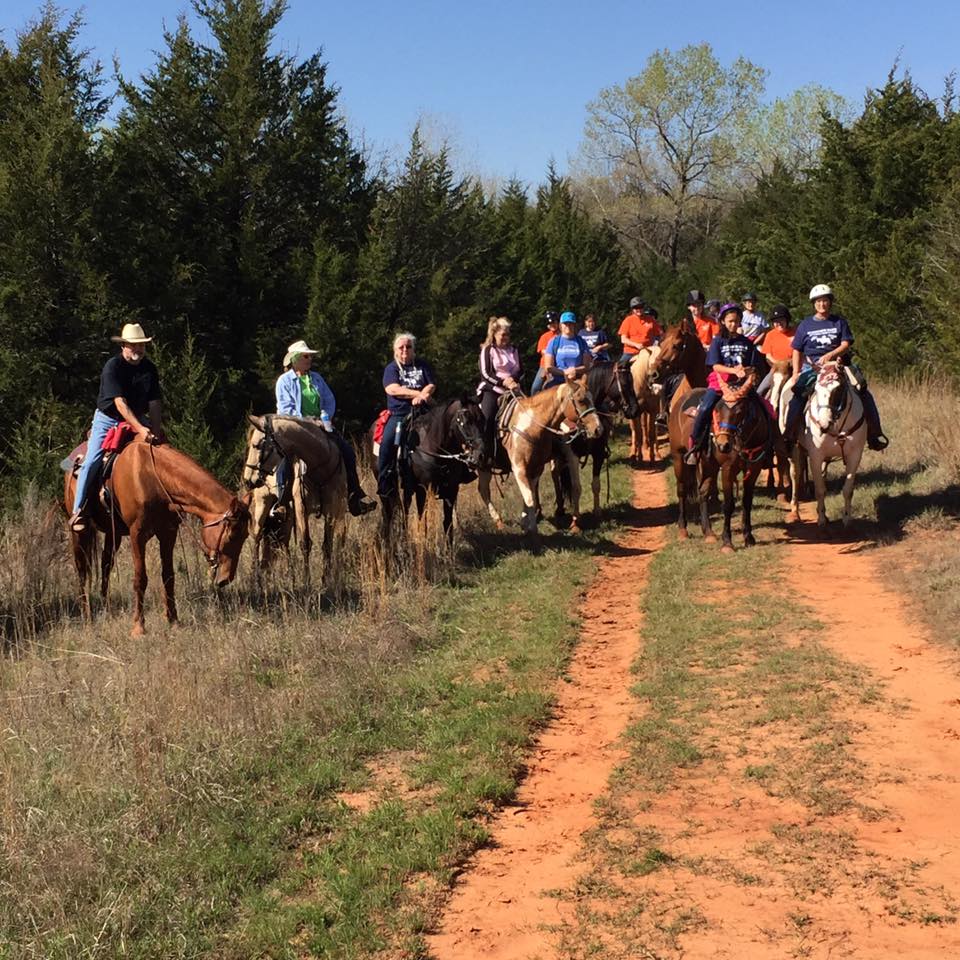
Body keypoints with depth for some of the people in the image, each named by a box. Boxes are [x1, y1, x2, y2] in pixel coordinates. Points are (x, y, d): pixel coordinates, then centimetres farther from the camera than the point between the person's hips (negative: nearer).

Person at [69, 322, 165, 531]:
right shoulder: (112, 367, -17)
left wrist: (156, 431, -13)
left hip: (138, 419, 5)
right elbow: (120, 403, -26)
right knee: (92, 461, -18)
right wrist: (140, 429, -35)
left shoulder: (149, 369, 0)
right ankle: (79, 510, -11)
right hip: (107, 419, -5)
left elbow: (154, 404, 0)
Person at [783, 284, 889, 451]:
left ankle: (874, 433, -6)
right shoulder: (805, 324, 11)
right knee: (798, 392, -26)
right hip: (812, 366, 0)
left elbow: (846, 345, -2)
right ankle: (789, 435, -22)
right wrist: (796, 373, 0)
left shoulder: (840, 322, 9)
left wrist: (830, 355, -20)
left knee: (863, 391, -14)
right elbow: (797, 351, 13)